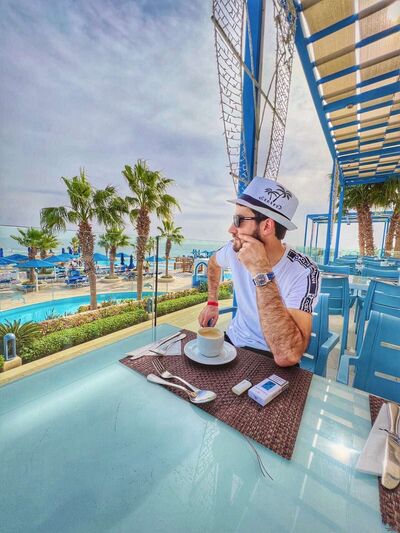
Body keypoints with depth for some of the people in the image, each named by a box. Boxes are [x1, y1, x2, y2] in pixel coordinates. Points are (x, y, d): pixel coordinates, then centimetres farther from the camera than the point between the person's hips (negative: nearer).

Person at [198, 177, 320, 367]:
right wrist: (212, 303, 8)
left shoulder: (303, 272, -24)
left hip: (271, 360, -3)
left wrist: (261, 273, -34)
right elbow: (214, 263, 15)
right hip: (232, 342, 3)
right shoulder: (235, 249, -9)